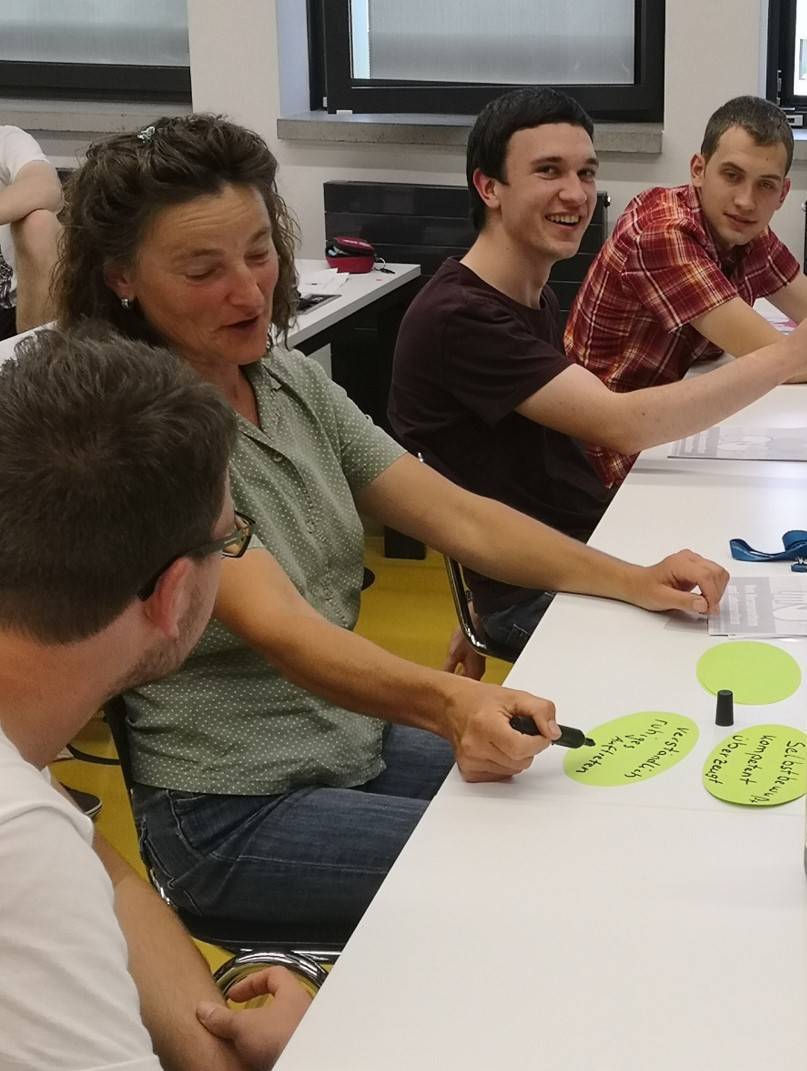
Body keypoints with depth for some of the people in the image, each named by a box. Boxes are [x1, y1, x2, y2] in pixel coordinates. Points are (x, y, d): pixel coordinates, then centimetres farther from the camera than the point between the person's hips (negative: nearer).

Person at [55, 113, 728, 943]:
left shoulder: (292, 379, 3)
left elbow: (457, 517, 1)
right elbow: (277, 628, -32)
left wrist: (631, 581, -12)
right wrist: (447, 704, -48)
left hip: (358, 743, 7)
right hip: (234, 814, -7)